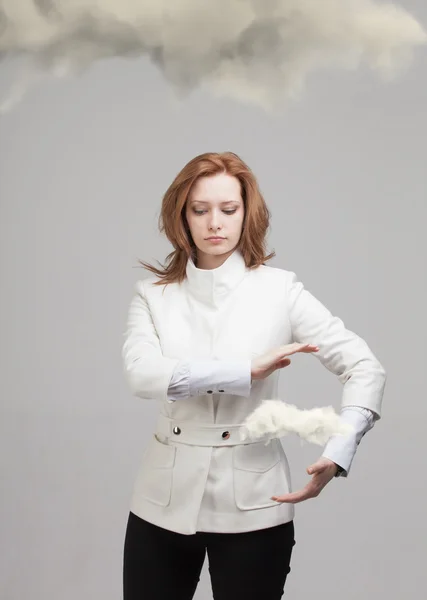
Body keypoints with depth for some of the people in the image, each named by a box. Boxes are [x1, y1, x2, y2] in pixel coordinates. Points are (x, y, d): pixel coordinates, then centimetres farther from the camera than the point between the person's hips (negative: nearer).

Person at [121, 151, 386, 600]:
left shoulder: (279, 290, -3)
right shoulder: (154, 294, 1)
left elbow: (365, 368, -4)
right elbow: (140, 373, -17)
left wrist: (336, 455, -18)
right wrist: (246, 370, -25)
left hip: (252, 506, -1)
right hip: (165, 501, 2)